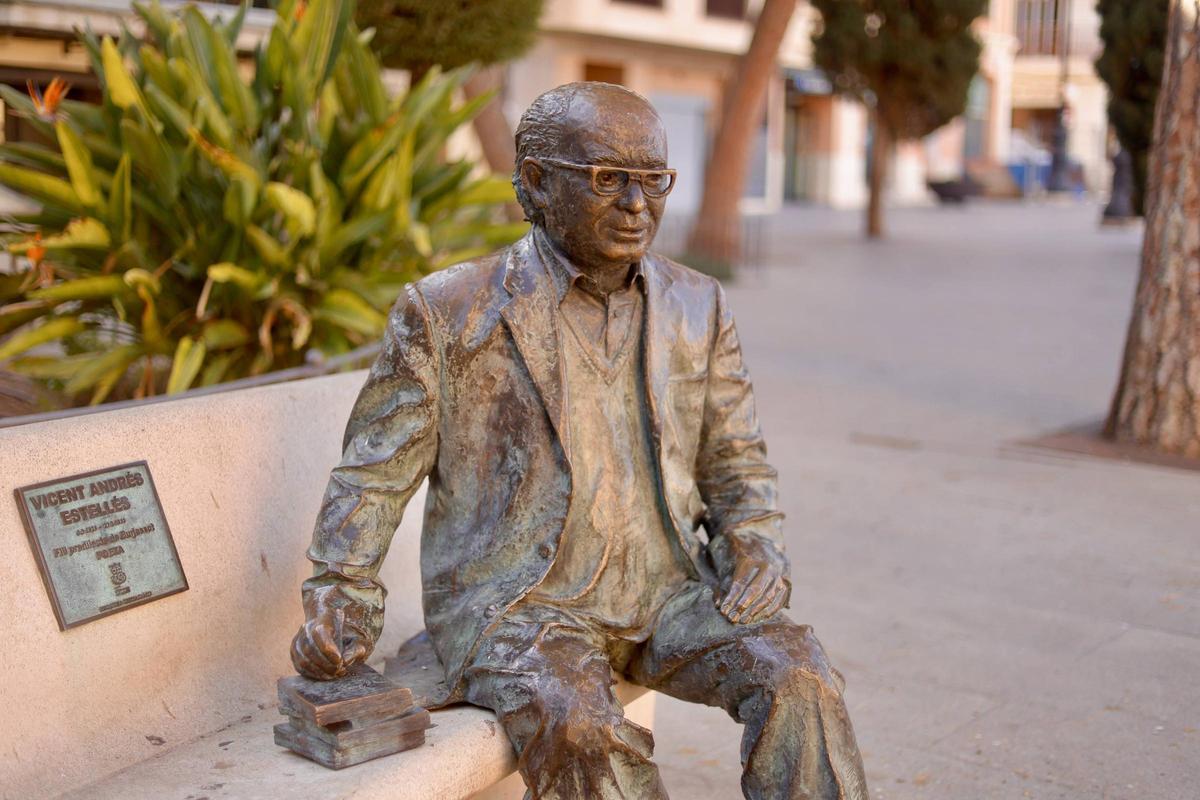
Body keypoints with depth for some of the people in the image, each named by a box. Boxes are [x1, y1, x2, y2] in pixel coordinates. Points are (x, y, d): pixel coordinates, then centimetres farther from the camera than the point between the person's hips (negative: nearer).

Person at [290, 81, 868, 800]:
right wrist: (341, 594, -6)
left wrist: (756, 549, -2)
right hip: (512, 599, -3)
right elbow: (375, 472, 4)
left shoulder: (698, 308, 11)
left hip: (665, 587, 4)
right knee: (578, 724, -33)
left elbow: (735, 460, 17)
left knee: (797, 674, -22)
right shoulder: (447, 312, -1)